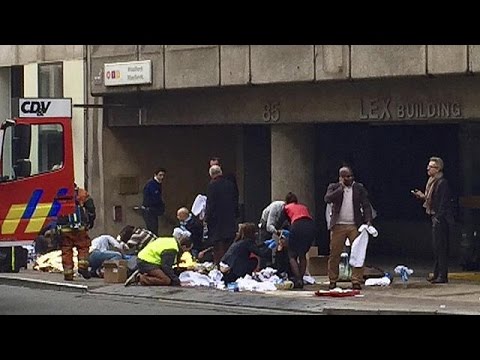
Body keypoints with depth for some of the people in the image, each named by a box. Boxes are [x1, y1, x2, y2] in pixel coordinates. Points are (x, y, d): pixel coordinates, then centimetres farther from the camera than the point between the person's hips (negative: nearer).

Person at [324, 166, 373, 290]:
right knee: (334, 254, 0)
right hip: (338, 226, 0)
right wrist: (341, 188, -12)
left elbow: (366, 205, 6)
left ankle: (356, 281, -4)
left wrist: (368, 220, -8)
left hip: (355, 226, 0)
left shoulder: (359, 188, 8)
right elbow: (327, 199, -10)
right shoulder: (334, 187, 8)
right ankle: (332, 281, 10)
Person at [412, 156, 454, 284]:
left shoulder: (442, 183, -15)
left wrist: (438, 218, -21)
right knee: (436, 246, 12)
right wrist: (422, 196, 9)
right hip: (435, 218, 10)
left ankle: (442, 276, -6)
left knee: (440, 246, -8)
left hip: (441, 219, -10)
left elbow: (443, 202, -19)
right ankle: (437, 274, 17)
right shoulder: (432, 182, 15)